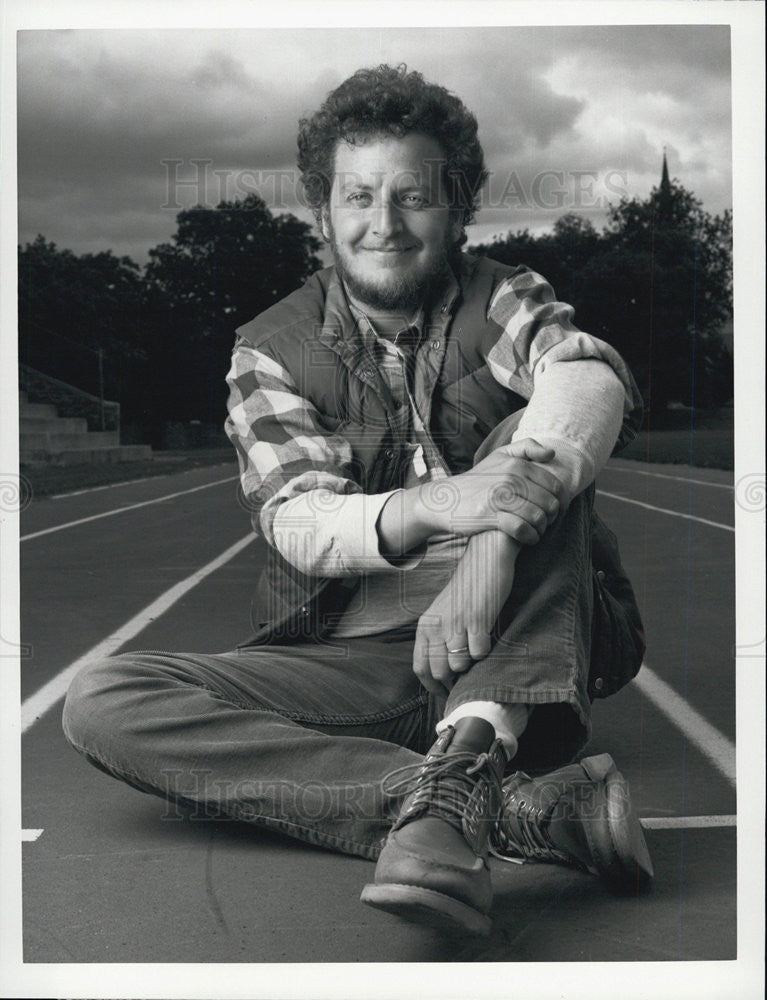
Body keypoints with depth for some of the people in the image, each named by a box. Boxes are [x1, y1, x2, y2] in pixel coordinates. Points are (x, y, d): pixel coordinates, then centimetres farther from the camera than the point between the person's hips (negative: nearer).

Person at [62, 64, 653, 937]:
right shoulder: (271, 352, 6)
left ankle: (461, 767, -41)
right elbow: (296, 523, -10)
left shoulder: (505, 303, 5)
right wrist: (433, 507, -34)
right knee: (101, 703, -22)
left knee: (534, 441, -22)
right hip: (354, 663, 1)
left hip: (516, 656, 0)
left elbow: (594, 380, -19)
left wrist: (498, 540, -39)